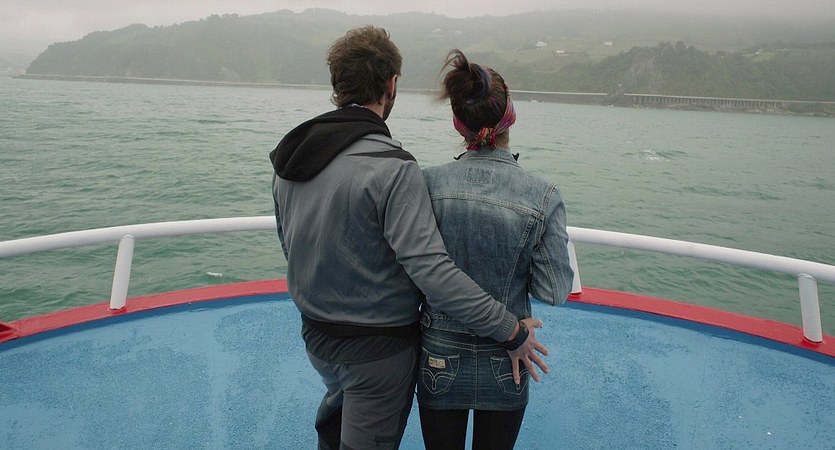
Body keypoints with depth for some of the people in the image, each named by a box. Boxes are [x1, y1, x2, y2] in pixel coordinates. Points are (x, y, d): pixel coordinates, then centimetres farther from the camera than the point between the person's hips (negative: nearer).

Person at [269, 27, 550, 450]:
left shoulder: (288, 156, -2)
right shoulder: (392, 168, -26)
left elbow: (290, 245, 8)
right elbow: (432, 270, -31)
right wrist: (512, 330, -21)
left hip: (313, 334, 7)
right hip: (378, 348, -6)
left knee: (337, 409, 35)